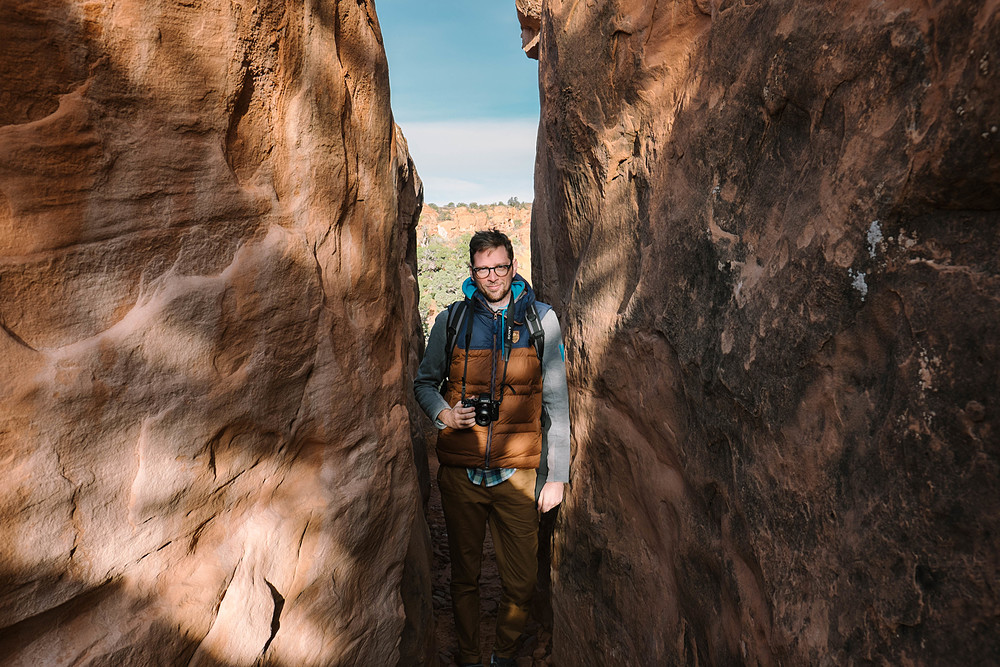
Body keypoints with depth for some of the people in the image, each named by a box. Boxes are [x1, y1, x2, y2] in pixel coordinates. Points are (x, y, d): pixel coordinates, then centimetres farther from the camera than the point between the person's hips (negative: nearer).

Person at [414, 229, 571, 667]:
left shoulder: (541, 319, 1)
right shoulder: (450, 320, 2)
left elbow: (556, 402, 2)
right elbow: (424, 382, 14)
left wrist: (556, 475, -1)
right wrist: (442, 413, -8)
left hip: (517, 474, 0)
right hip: (460, 472, 1)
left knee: (520, 582, 6)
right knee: (464, 575, 13)